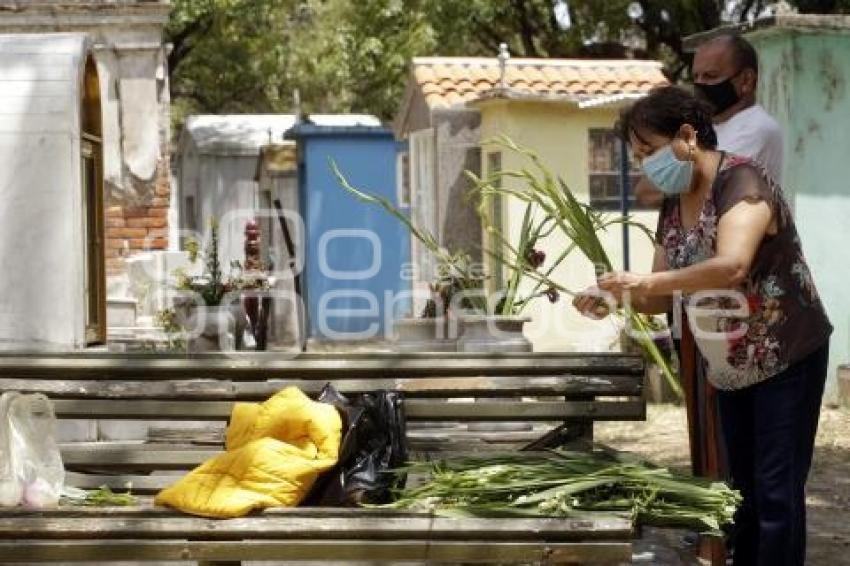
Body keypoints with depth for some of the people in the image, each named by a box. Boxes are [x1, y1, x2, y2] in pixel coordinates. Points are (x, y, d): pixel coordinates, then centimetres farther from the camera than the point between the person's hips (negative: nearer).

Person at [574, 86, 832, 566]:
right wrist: (612, 298, -12)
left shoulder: (741, 182, -20)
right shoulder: (674, 206, 5)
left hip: (788, 359, -8)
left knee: (777, 492, -7)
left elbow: (731, 266, -37)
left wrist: (646, 281, -37)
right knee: (744, 490, 14)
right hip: (731, 369, 8)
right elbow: (665, 296, 7)